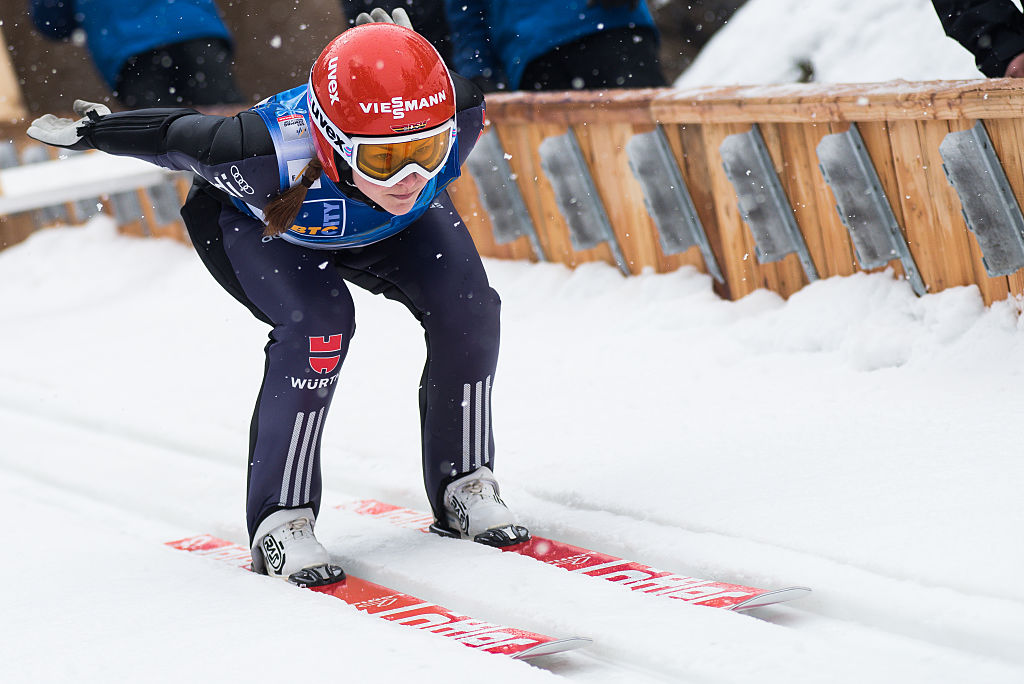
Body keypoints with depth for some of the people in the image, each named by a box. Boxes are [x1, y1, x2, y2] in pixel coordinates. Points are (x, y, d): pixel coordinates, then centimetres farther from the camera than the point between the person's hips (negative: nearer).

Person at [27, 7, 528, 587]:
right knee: (318, 322, -28)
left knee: (467, 309, -16)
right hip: (251, 218, -4)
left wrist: (399, 47, 9)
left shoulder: (458, 117, -39)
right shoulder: (269, 158, -46)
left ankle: (465, 486, 2)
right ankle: (281, 519, -15)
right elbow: (176, 135, -26)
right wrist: (88, 131, -7)